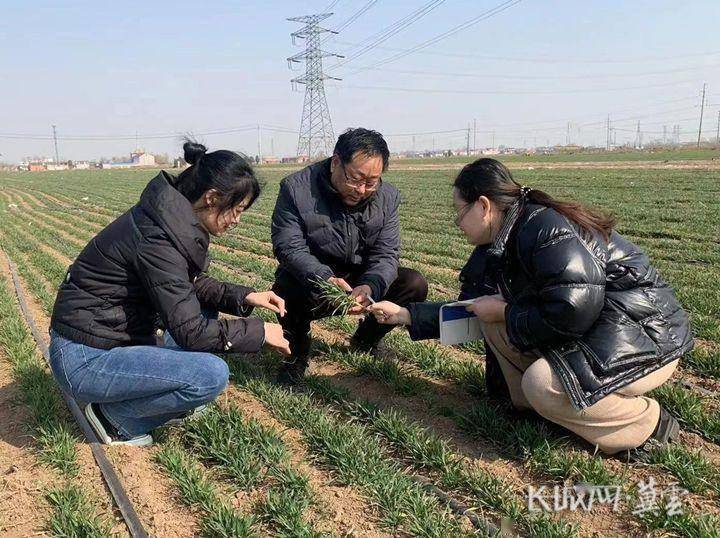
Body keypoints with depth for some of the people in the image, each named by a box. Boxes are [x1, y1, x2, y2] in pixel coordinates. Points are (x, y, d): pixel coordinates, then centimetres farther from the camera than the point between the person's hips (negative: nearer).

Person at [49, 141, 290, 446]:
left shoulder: (173, 217, -1)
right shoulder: (157, 239, -27)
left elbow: (193, 283, 12)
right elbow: (189, 331, -25)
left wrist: (243, 297, -2)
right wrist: (259, 332, -14)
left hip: (116, 335, 10)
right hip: (84, 360, -10)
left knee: (206, 306, 13)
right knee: (212, 374, -22)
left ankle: (171, 403, 14)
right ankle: (114, 415, 0)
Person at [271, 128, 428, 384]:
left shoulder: (387, 197, -7)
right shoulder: (297, 189, -17)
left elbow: (386, 254, -12)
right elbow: (289, 247, -24)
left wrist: (370, 287, -35)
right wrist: (325, 279, -42)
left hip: (362, 281, 4)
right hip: (312, 281, -3)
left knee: (415, 284, -15)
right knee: (287, 285, -36)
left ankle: (365, 341, 12)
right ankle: (298, 353, -3)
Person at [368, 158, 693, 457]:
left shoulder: (545, 227, -24)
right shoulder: (498, 248, 4)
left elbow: (572, 313, -31)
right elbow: (472, 310, 14)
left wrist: (505, 313, -16)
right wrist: (405, 315, 12)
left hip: (647, 336, -8)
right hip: (592, 331, 9)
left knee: (541, 384, -29)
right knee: (492, 319, 0)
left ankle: (648, 423, -6)